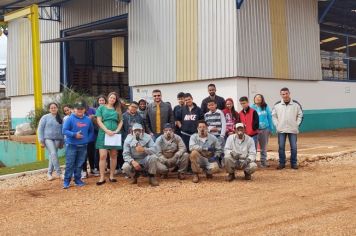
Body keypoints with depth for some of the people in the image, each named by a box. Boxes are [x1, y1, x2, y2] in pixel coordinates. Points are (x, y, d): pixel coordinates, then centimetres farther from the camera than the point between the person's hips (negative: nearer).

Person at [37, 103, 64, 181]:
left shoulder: (60, 119, 9)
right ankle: (59, 173, -15)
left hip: (57, 139, 3)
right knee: (53, 154, -18)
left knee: (52, 156, 5)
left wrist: (62, 142, 15)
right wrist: (41, 141, -7)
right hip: (48, 139, -3)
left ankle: (49, 173, 17)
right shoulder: (45, 117, 0)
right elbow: (40, 129, -1)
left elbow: (62, 130, 15)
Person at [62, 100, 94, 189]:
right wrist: (74, 134, -20)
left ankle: (77, 180, 21)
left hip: (83, 146, 4)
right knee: (69, 164, -3)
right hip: (71, 145, -4)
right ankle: (66, 181, 3)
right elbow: (64, 130, -9)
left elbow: (91, 131, 16)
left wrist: (88, 139, 1)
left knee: (79, 164, 11)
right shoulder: (70, 119, -7)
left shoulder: (88, 120, 5)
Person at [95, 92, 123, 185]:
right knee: (103, 155, -9)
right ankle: (102, 178, -6)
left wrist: (117, 131, -9)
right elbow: (99, 121, -1)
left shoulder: (117, 109, 13)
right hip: (103, 134, -3)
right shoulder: (101, 108, 7)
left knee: (114, 155, 5)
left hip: (114, 134, 3)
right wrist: (107, 130, -13)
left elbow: (120, 122, 9)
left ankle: (111, 176, 13)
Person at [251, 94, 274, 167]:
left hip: (265, 129, 2)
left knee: (264, 147, 12)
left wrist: (271, 128, 4)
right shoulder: (252, 108, -2)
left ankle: (263, 161, 21)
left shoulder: (266, 107, 1)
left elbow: (269, 117, 4)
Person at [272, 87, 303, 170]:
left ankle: (294, 163, 12)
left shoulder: (296, 104, 0)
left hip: (293, 130, -1)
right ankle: (282, 163, 13)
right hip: (281, 130, 1)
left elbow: (300, 115, 7)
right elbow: (273, 116, 9)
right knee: (281, 147, 3)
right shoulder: (277, 105, 1)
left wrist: (297, 125, -1)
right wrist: (277, 125, 1)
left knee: (294, 147, 1)